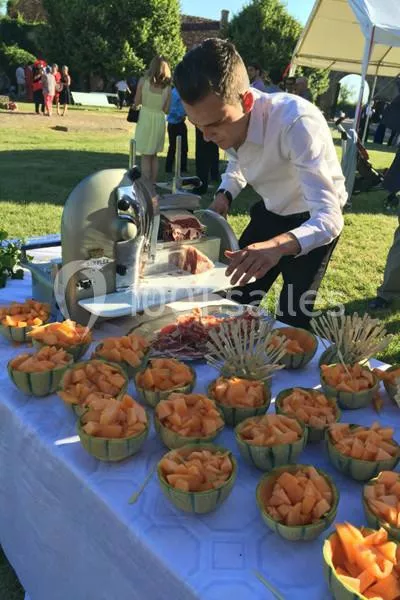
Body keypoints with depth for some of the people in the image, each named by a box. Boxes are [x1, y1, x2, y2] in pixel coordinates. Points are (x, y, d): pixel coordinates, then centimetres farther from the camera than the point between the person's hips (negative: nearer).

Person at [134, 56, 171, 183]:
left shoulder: (143, 81, -5)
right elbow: (166, 110, 3)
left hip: (145, 118, -2)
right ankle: (153, 183, 17)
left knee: (146, 156, 4)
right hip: (160, 120, 2)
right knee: (154, 155, 16)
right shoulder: (167, 87, 1)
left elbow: (136, 103, -1)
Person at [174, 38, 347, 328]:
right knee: (237, 299, 8)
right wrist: (224, 195, -13)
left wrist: (278, 245, -59)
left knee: (294, 316, -6)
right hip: (271, 212, 6)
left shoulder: (298, 123, -37)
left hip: (316, 218, -5)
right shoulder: (225, 118, -17)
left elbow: (329, 218, -41)